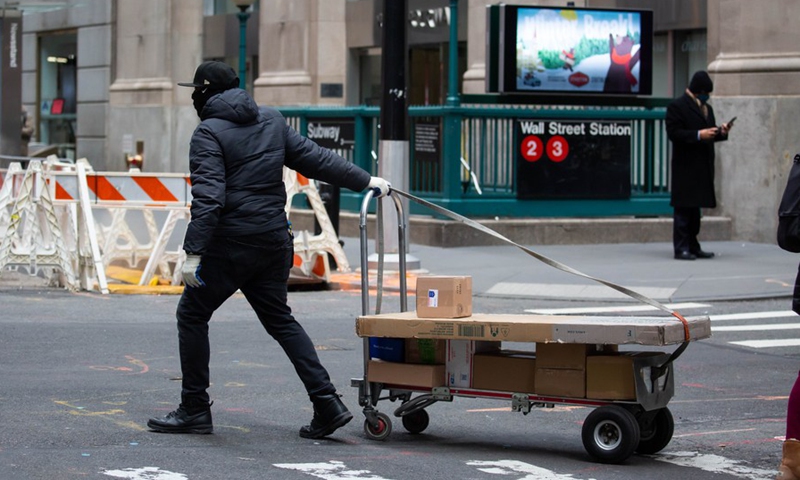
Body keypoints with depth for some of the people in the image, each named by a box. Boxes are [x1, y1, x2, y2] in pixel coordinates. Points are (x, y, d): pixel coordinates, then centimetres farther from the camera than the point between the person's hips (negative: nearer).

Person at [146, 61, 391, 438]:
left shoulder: (209, 133, -9)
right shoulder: (272, 121, 11)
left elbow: (207, 197, -19)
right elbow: (316, 159, 13)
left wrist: (193, 252, -22)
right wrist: (366, 181, 21)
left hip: (229, 245, -7)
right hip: (274, 242, 7)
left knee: (192, 314, 7)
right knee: (279, 319, 15)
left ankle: (195, 410, 9)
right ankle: (327, 403, 5)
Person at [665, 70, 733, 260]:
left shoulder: (707, 108, 20)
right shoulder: (677, 106, -6)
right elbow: (673, 133, -15)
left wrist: (721, 132, 2)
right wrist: (699, 135, -20)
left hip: (702, 167, 8)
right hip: (685, 167, -8)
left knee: (695, 207, 12)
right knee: (683, 208, -7)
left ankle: (693, 246, 16)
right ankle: (681, 248, -6)